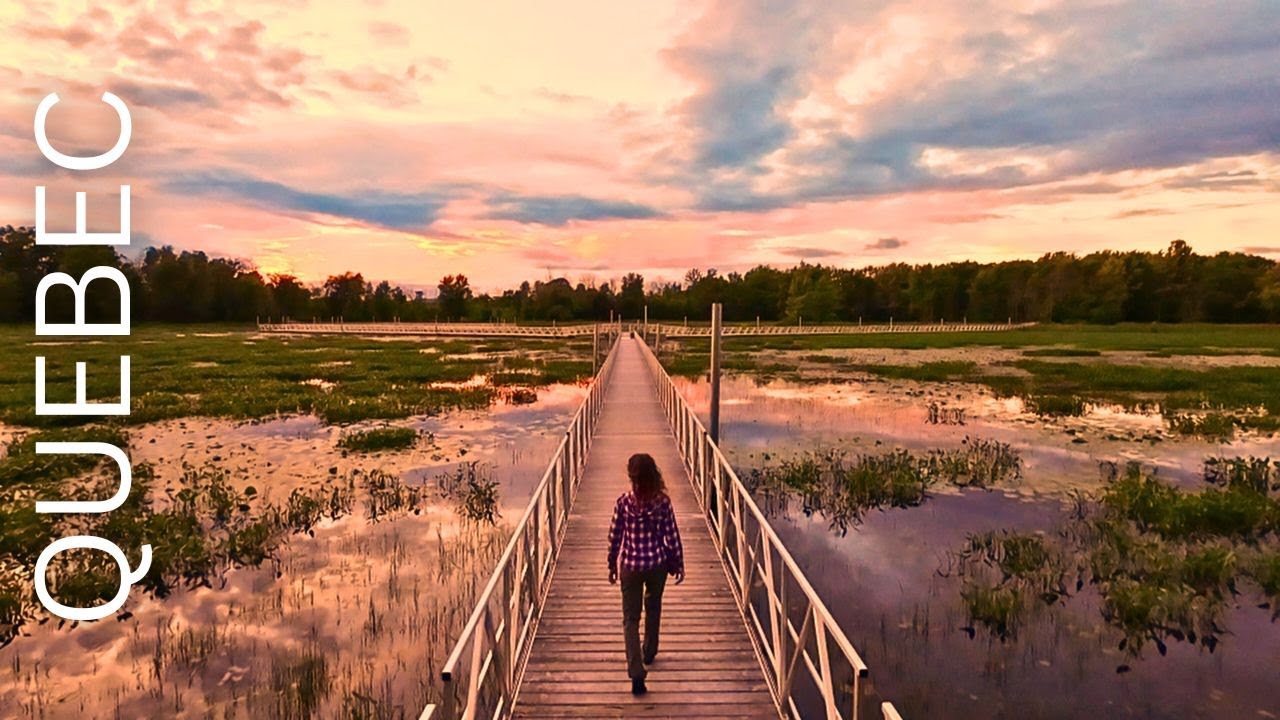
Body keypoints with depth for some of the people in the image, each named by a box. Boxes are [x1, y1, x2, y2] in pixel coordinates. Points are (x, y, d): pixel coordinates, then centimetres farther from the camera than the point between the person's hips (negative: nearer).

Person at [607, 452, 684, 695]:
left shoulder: (623, 502, -13)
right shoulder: (663, 502, -12)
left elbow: (615, 536, -6)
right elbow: (672, 536, -7)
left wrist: (612, 565, 8)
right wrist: (678, 564, 6)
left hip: (630, 565, -1)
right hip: (657, 564, 2)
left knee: (631, 618, 5)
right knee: (653, 608, 26)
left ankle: (636, 672, -7)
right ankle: (649, 653, 45)